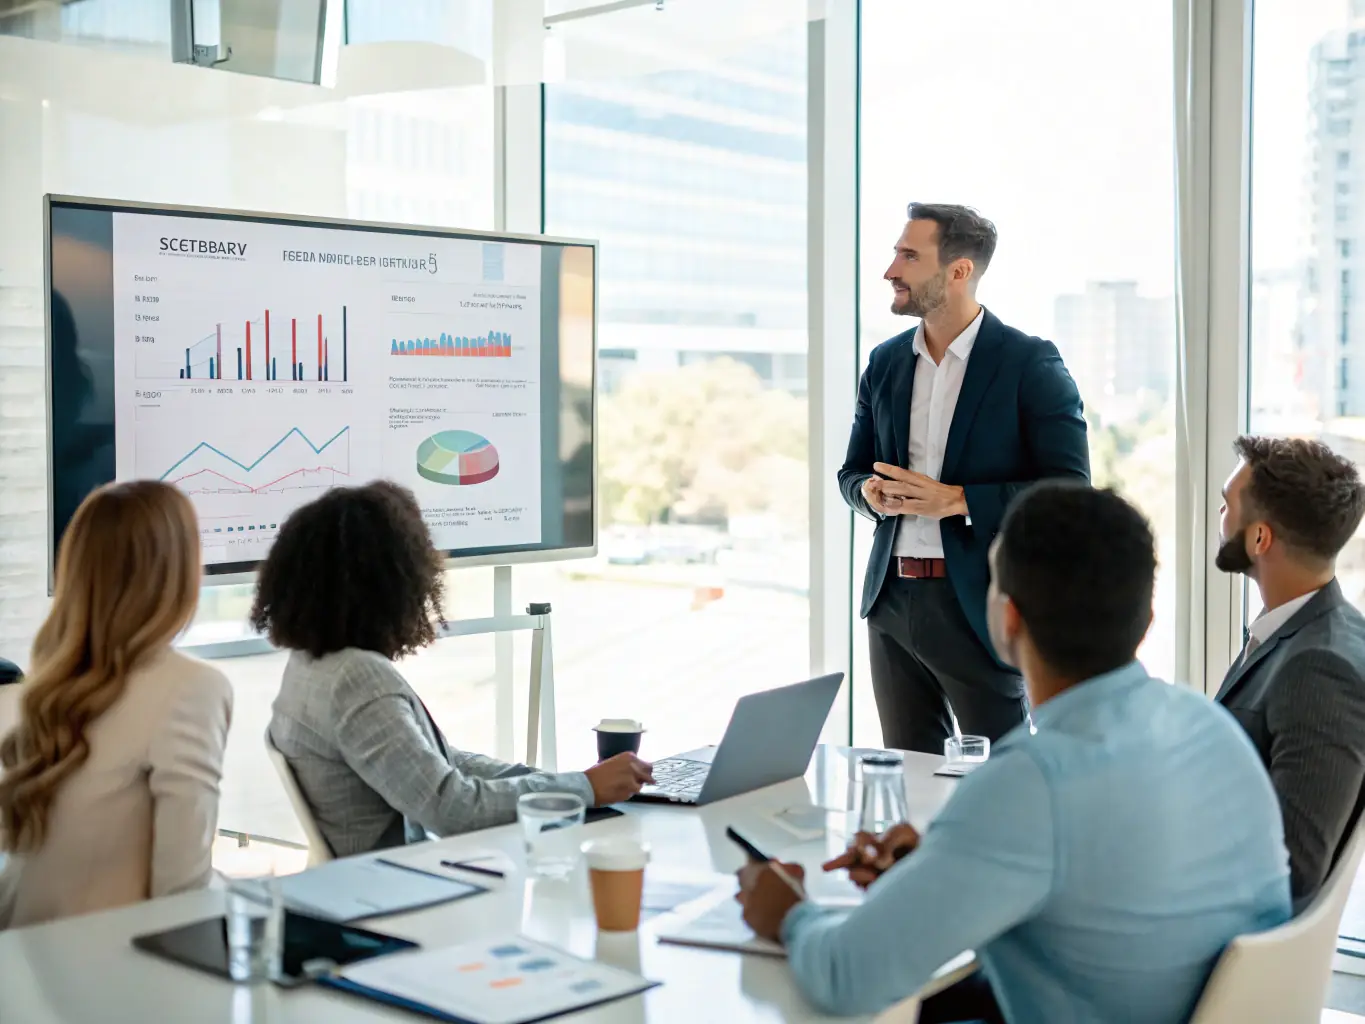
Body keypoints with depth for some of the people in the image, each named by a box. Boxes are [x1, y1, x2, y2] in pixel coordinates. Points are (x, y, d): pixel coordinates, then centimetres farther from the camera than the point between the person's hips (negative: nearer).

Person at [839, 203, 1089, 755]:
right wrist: (872, 493, -7)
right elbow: (852, 471, 18)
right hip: (893, 601, 5)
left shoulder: (1030, 363, -8)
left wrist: (954, 500, -21)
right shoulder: (885, 362, 9)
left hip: (981, 606, -5)